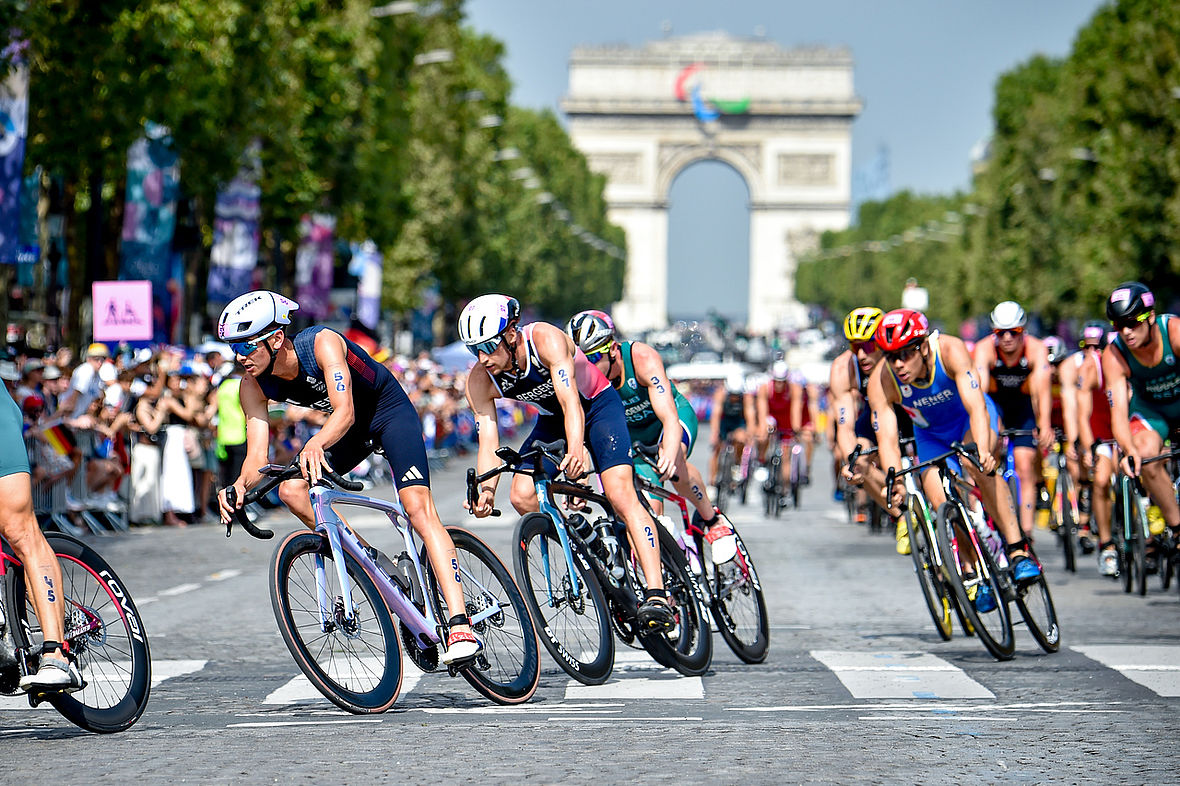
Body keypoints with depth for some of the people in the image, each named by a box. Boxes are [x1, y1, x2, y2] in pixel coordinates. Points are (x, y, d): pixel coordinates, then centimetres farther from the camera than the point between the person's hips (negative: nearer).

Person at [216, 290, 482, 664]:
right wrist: (241, 486, -43)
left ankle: (461, 627, -31)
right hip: (349, 429, 7)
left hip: (389, 410, -6)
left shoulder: (322, 343, -32)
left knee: (418, 508, -23)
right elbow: (257, 453, -20)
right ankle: (370, 561, -2)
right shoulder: (252, 387, -15)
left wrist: (316, 444, -63)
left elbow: (345, 411, -43)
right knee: (291, 490, -15)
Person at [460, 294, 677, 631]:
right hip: (551, 420, 5)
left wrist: (576, 451, -60)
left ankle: (657, 595, -31)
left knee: (621, 495, -23)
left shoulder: (546, 339, -33)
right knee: (523, 497, -17)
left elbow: (570, 401, -43)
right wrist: (486, 489, -40)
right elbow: (488, 439, -21)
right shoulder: (479, 380, -19)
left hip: (597, 405, -5)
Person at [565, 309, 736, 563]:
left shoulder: (642, 358, -33)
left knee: (672, 465, -36)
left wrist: (668, 457, -61)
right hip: (632, 432, 4)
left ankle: (711, 517, -12)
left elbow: (670, 419, -42)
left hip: (676, 416, -4)